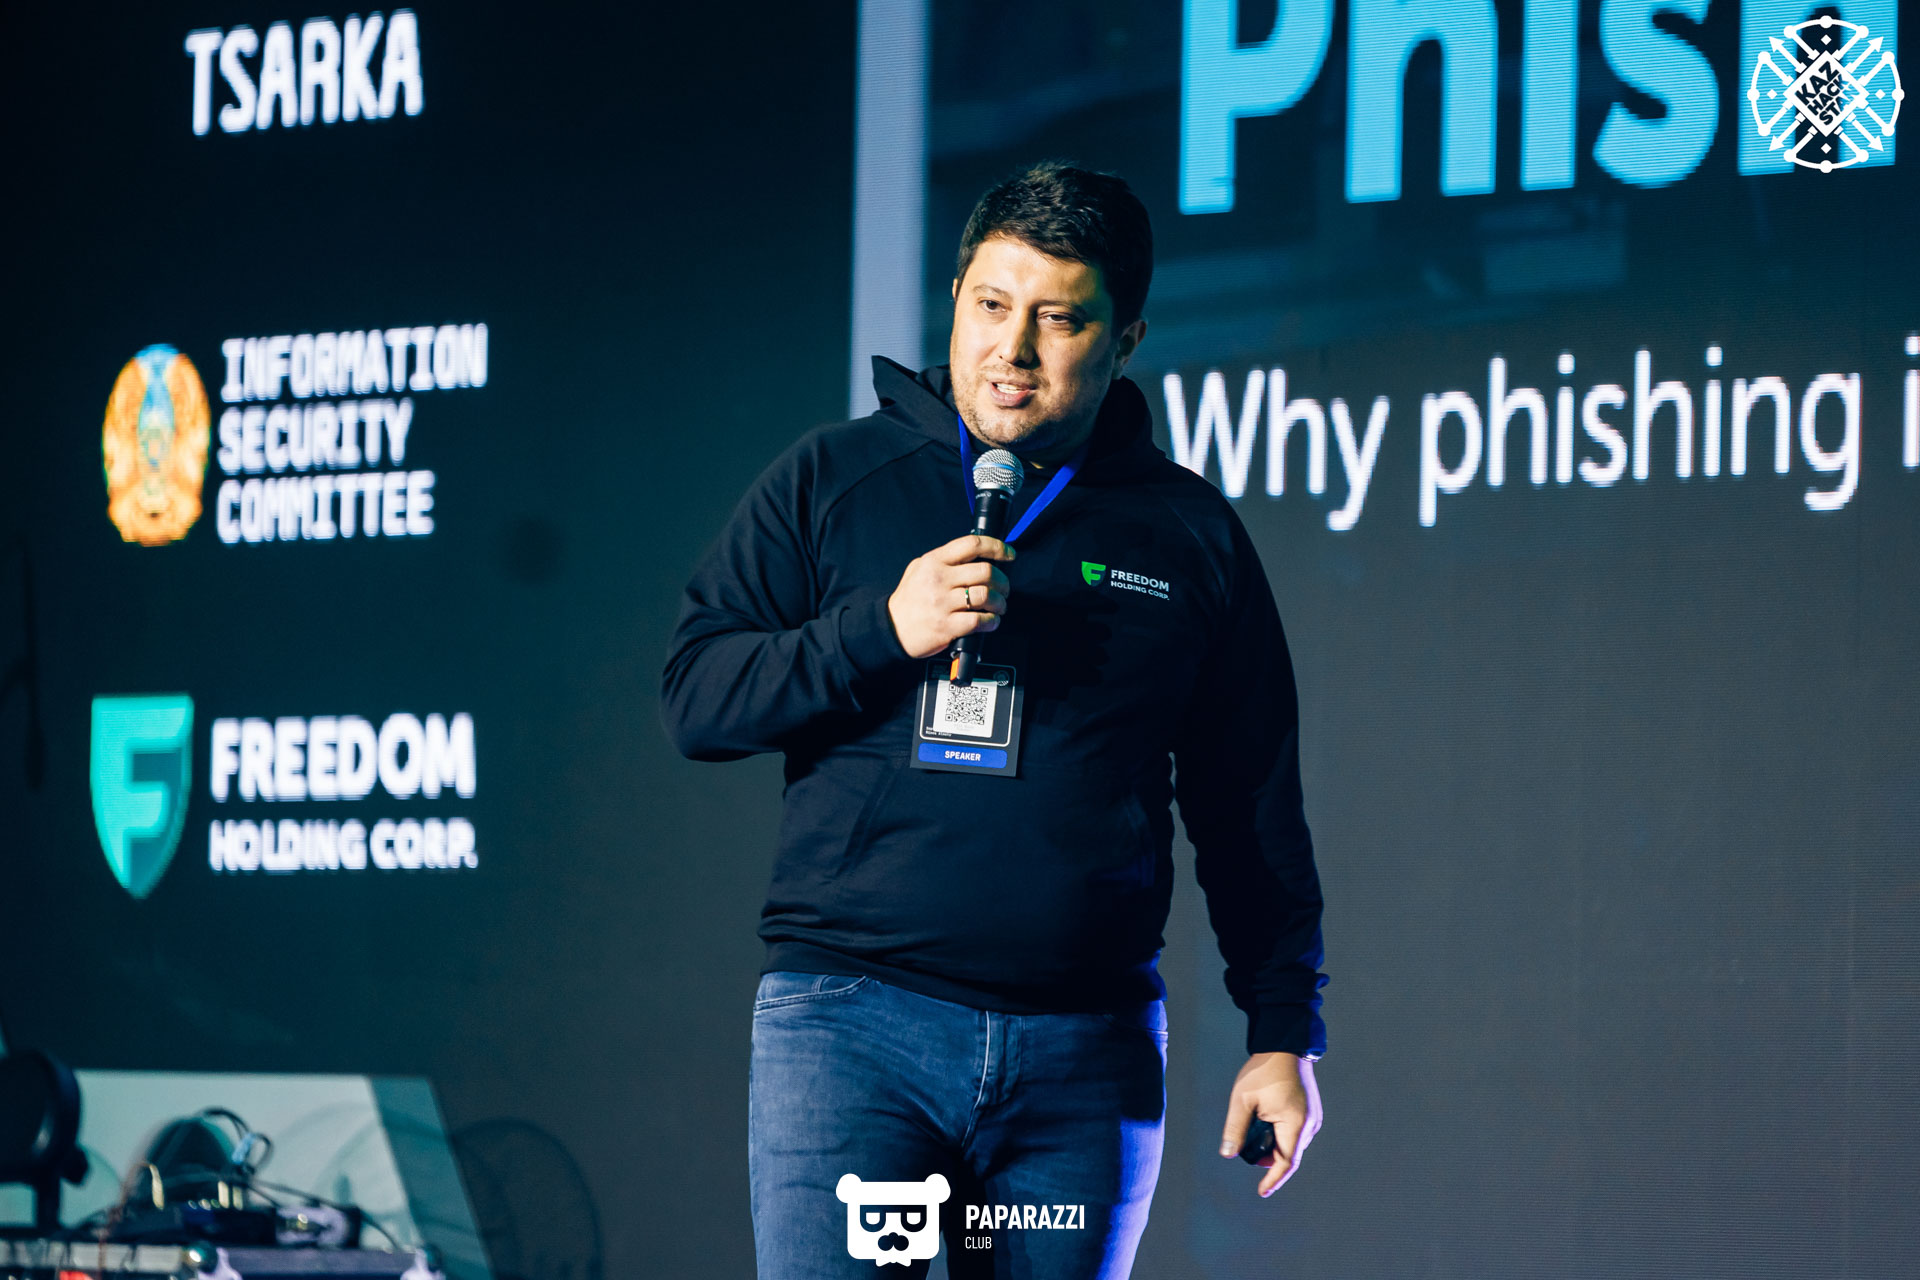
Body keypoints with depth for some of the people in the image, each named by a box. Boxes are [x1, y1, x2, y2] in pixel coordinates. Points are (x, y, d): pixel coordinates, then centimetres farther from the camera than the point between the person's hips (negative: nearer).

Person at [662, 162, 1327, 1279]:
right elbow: (695, 700, 4)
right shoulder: (831, 482, 9)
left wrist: (1286, 1031, 9)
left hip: (1090, 1057, 2)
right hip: (851, 1019, -1)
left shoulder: (1190, 535, 11)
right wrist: (882, 630, -10)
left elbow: (1253, 809, 14)